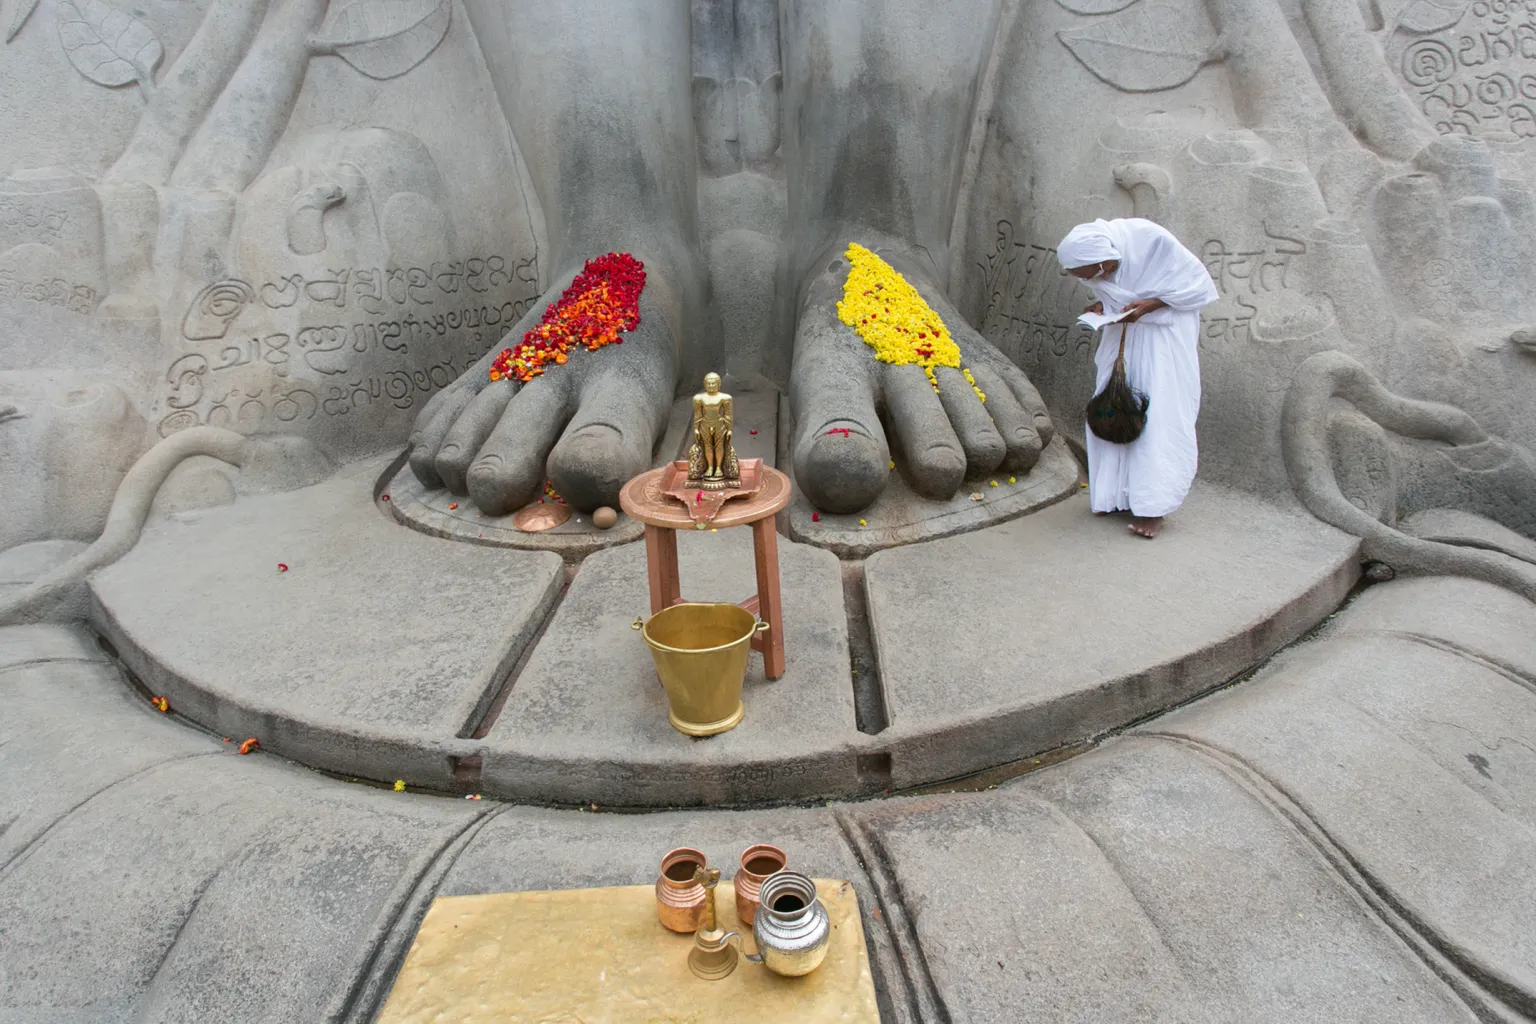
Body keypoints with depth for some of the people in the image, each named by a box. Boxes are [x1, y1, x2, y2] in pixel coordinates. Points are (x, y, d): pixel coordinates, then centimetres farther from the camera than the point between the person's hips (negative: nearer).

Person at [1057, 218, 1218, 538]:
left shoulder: (1151, 239, -28)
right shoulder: (1095, 259, -12)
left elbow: (1196, 283, -17)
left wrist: (1150, 304, -27)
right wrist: (1102, 304, -13)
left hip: (1163, 333, -5)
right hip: (1123, 333, 6)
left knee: (1158, 412, -10)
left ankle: (1153, 506, -9)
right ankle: (1118, 492, 13)